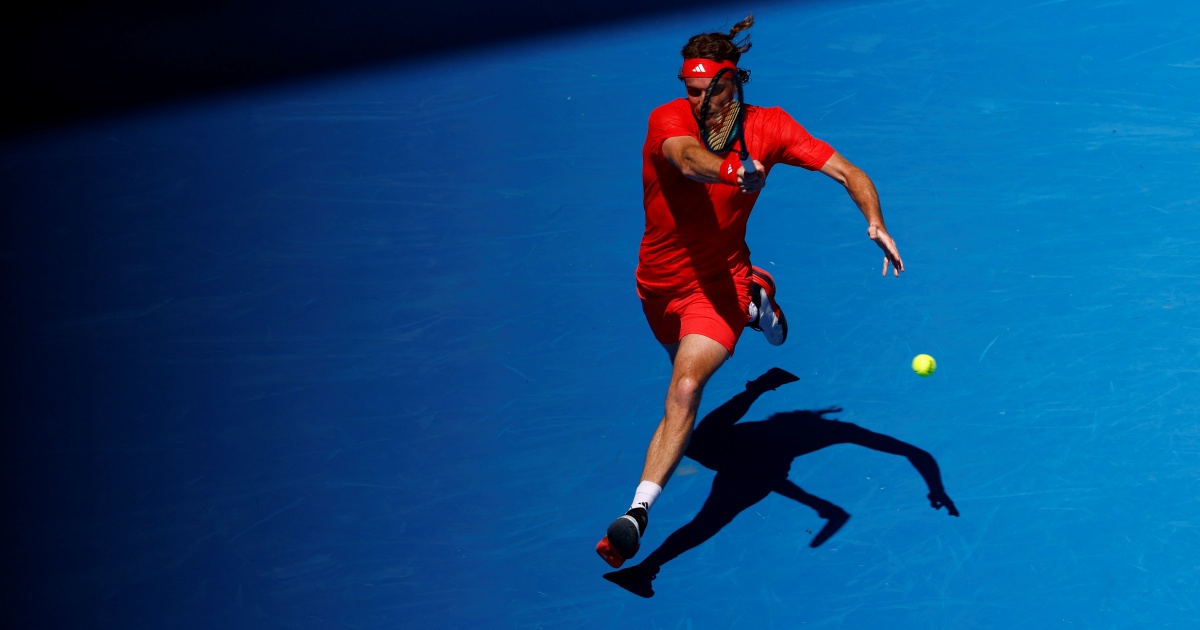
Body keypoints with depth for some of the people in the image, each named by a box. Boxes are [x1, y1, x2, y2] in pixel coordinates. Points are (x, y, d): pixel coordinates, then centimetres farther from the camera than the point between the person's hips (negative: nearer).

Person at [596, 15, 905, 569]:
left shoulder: (768, 127, -16)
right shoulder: (668, 120, -22)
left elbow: (847, 172, -15)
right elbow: (689, 159, -46)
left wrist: (875, 223, -34)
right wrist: (733, 172, -69)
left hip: (719, 281, -3)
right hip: (659, 282, 3)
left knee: (684, 390, -25)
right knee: (687, 370, 32)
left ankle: (638, 513, -24)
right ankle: (756, 303, 61)